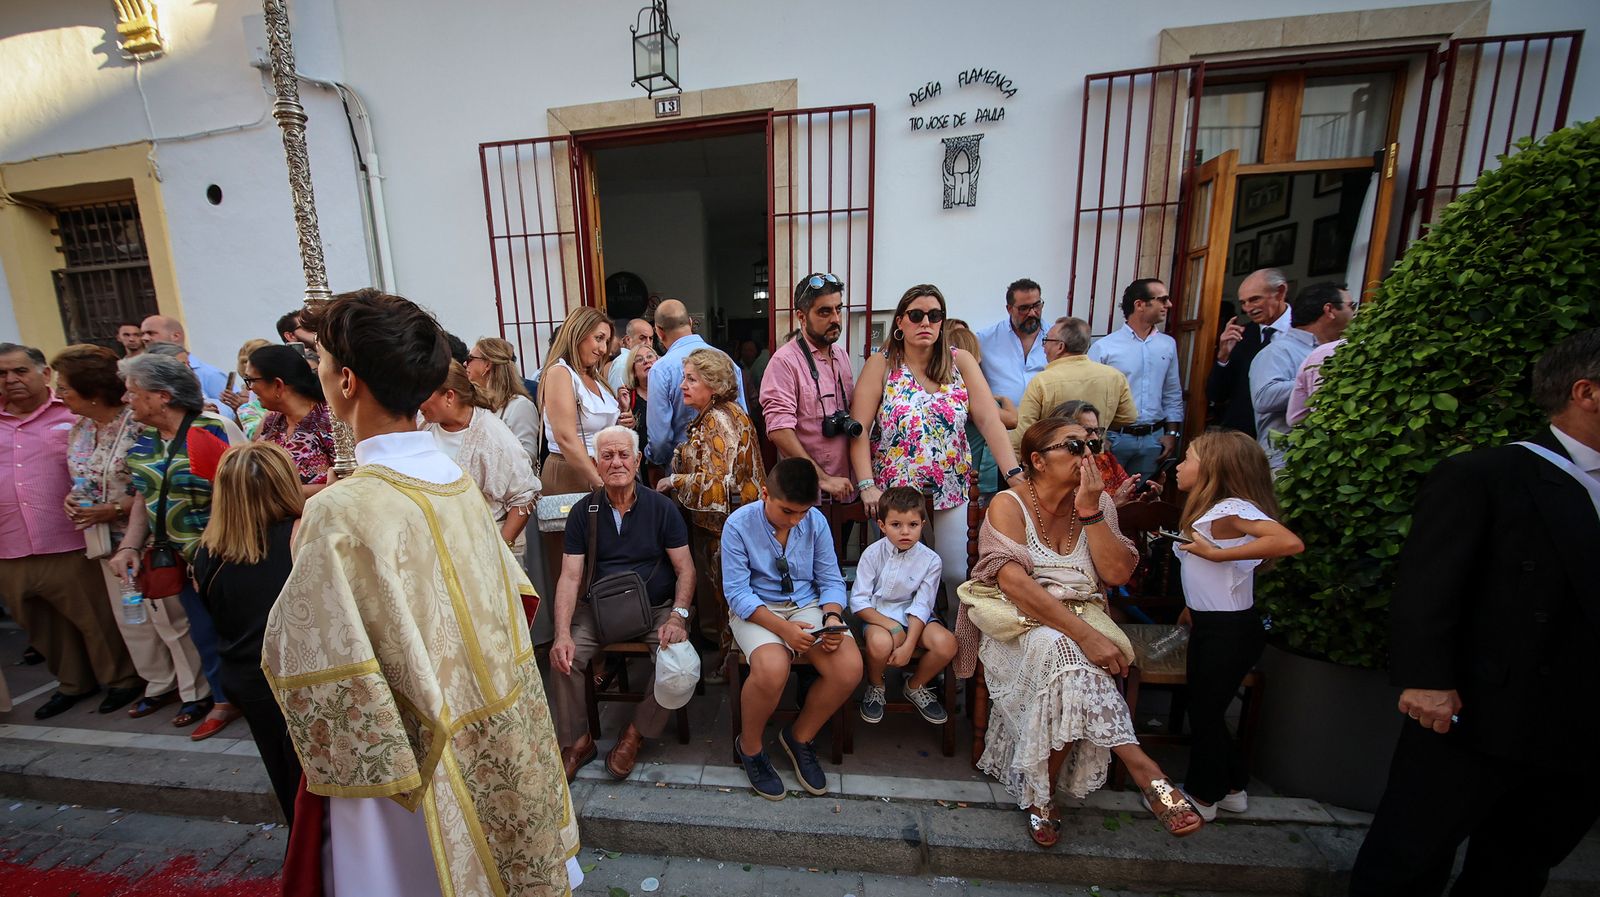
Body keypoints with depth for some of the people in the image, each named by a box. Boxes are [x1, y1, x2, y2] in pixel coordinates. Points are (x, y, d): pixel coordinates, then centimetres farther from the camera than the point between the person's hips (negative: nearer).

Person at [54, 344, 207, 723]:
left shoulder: (138, 425, -18)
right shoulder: (79, 428, 7)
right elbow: (81, 479, 19)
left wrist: (114, 510, -20)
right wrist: (73, 499, -1)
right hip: (109, 540, 8)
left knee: (170, 617, 1)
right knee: (131, 618, 17)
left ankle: (197, 689, 16)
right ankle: (160, 683, 34)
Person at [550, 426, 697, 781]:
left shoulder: (661, 507, -3)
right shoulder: (583, 512, 1)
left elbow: (685, 569, -4)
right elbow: (570, 577, -3)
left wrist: (677, 616, -20)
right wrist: (562, 633, -17)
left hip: (657, 608, -1)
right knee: (563, 658, -21)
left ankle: (637, 733, 4)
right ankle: (577, 741, 8)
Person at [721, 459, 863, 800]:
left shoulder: (816, 521, -5)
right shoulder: (739, 524, -15)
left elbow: (830, 580, 2)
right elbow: (737, 592, -14)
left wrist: (832, 616, -18)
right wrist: (782, 627, -25)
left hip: (807, 606, 4)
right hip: (755, 610, -3)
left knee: (849, 668, -21)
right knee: (771, 670, -34)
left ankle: (800, 737, 10)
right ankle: (750, 746, 2)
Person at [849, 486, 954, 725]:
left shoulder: (930, 560, -9)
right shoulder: (873, 554, -11)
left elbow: (921, 606, -9)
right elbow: (858, 601, -11)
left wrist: (909, 645, -20)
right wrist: (890, 625, -22)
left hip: (913, 615, 2)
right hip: (878, 614, -2)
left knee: (946, 644, -24)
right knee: (880, 643, -35)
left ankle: (916, 687, 10)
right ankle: (875, 687, 3)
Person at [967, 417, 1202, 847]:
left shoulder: (1099, 502, 7)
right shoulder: (1009, 504, -9)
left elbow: (1118, 573, -3)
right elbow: (1014, 583, -22)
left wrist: (1090, 511, -12)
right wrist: (1085, 635, -29)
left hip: (1083, 619, 5)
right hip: (1021, 626, -4)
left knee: (1069, 670, -28)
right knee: (1065, 652, -35)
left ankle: (1041, 794, -14)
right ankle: (1141, 769, -25)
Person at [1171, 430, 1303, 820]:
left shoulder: (1232, 509, -21)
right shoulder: (1208, 508, 7)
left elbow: (1290, 542, -37)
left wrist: (1217, 553, -32)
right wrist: (1192, 608, 17)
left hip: (1230, 630, -9)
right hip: (1209, 624, 9)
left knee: (1205, 710, 7)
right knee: (1205, 707, 20)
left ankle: (1204, 796, 27)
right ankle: (1232, 787, 37)